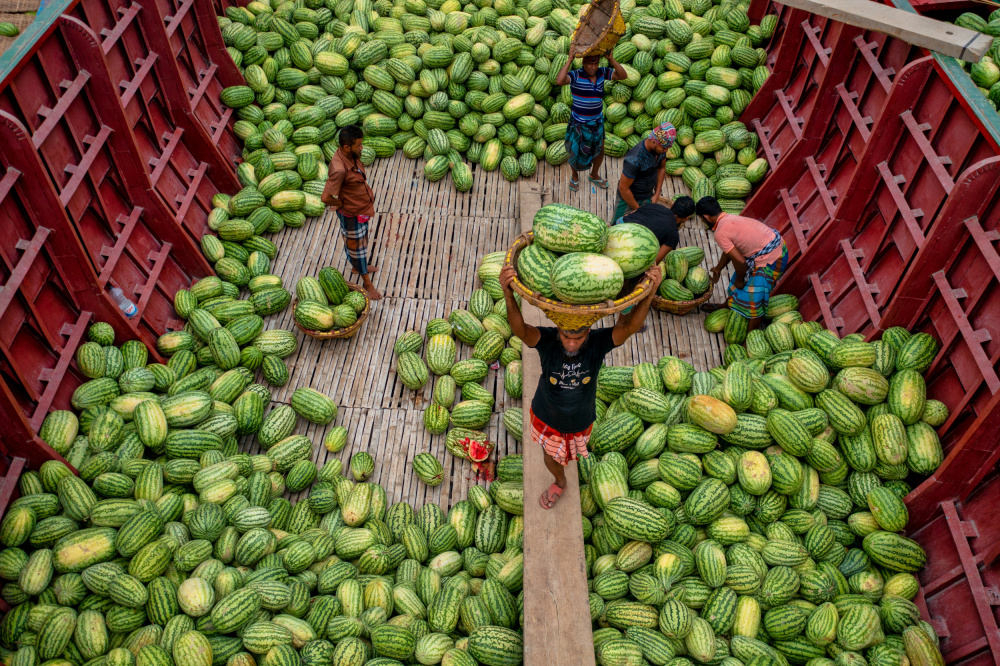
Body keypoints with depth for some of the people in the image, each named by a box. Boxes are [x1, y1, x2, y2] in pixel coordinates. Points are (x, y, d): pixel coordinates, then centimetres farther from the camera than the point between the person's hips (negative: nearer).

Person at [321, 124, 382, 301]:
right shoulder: (339, 169, -37)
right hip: (351, 214, -8)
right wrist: (342, 203, -18)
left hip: (362, 209, 9)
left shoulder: (351, 156, -9)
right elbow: (325, 198, -36)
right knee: (356, 246, 12)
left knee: (361, 241, 30)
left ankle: (357, 266, 56)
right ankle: (367, 282, 31)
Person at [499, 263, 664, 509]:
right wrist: (507, 292, -77)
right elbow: (520, 330, -57)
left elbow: (629, 327, -53)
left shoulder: (598, 342, -34)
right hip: (546, 417, -1)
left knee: (570, 452, 35)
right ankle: (560, 483, 63)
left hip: (579, 422, 1)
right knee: (551, 457, 26)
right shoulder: (547, 339, -36)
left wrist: (650, 291, -70)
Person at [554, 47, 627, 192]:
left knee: (599, 151, 20)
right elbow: (559, 81, -41)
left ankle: (594, 175, 47)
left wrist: (610, 59, -23)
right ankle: (575, 176, 41)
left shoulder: (602, 72, -6)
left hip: (597, 122, 5)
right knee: (576, 152, 13)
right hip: (579, 123, -5)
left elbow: (623, 76, -12)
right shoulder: (576, 75, -22)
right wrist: (569, 60, -39)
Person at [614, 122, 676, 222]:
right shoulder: (634, 159, -34)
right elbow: (623, 188, -26)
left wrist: (656, 195, 6)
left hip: (648, 198, 6)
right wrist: (638, 210, -15)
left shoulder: (660, 148, -11)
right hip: (628, 198, -6)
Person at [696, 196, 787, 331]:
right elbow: (730, 249, 24)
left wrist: (739, 280, -3)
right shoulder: (729, 218, 8)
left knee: (752, 299, -3)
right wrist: (718, 268, 36)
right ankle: (727, 306, 52)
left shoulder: (720, 233, -20)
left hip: (770, 260, -10)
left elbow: (740, 261, -21)